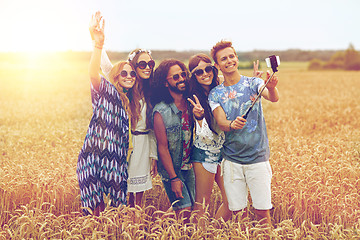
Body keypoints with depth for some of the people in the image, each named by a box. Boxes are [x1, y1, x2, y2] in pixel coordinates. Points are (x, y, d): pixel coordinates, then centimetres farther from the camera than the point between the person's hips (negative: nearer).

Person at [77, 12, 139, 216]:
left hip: (116, 161, 6)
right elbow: (93, 74, -25)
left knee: (116, 209, 6)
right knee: (97, 211, -6)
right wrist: (99, 44, -39)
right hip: (95, 157, -6)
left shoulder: (130, 103, 18)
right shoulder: (107, 92, -3)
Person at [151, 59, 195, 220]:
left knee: (194, 207, 10)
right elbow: (162, 147, -15)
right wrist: (173, 178, -14)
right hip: (171, 169, -5)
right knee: (184, 211, -5)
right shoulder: (160, 111, -18)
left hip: (189, 166, 5)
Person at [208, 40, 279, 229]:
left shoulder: (253, 83, 0)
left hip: (258, 157, -1)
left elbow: (273, 98, -20)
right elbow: (220, 122, -9)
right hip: (232, 160, 2)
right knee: (238, 212, 7)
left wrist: (272, 88, -43)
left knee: (262, 212, 0)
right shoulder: (215, 94, 4)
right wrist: (232, 125, -32)